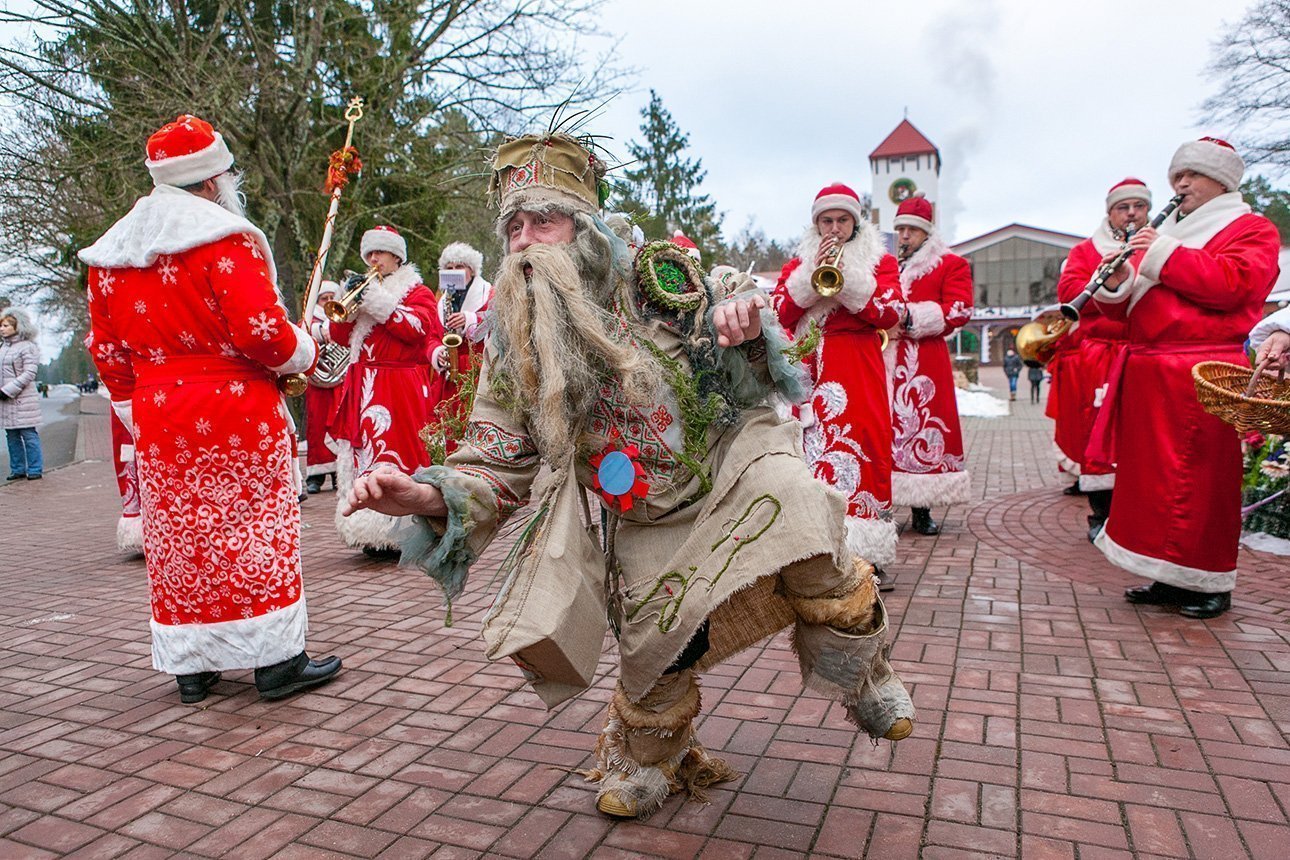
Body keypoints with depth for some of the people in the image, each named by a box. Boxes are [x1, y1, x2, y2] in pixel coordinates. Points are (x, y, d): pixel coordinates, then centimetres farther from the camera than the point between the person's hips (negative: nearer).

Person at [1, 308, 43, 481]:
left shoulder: (27, 347, -7)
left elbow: (29, 373, -13)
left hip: (23, 400, -7)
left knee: (29, 434, -4)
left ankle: (35, 470, 2)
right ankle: (17, 469, 18)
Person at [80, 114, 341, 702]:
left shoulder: (110, 256, 12)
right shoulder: (224, 239, -10)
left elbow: (109, 353, 14)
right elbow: (261, 329, -19)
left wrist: (136, 415, 21)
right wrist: (305, 354, 0)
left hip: (158, 421, 6)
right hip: (237, 414, -6)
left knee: (176, 534, 11)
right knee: (255, 531, 1)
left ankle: (191, 666, 21)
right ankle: (276, 659, 8)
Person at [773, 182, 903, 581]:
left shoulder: (880, 261, 13)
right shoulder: (798, 263, 18)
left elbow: (891, 314, -4)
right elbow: (781, 313, 2)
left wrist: (847, 278, -12)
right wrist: (812, 274, -8)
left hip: (860, 374, -1)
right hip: (812, 372, 2)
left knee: (864, 450, -8)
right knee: (814, 449, -6)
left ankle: (869, 557, -2)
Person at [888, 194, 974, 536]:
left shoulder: (951, 265, 10)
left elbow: (960, 309, -3)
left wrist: (909, 318, -12)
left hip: (926, 364, -2)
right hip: (882, 362, 2)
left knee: (925, 431, -4)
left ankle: (922, 510, 4)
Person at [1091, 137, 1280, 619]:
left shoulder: (1252, 231, 5)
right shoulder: (1168, 233, 24)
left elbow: (1229, 282, -16)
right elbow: (1129, 308, 20)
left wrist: (1162, 253, -15)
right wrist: (1117, 286, -2)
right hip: (1149, 375, 7)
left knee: (1199, 478, -6)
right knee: (1152, 474, 7)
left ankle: (1211, 584, 6)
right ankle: (1170, 578, 17)